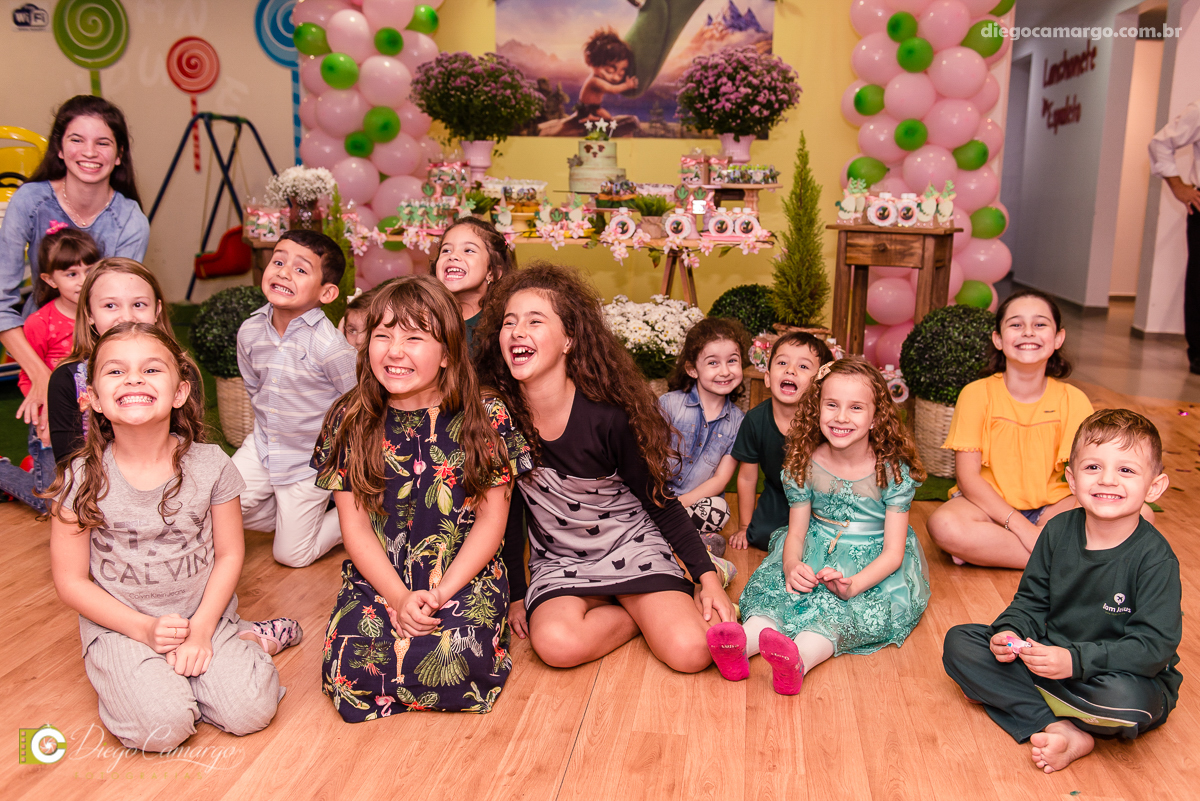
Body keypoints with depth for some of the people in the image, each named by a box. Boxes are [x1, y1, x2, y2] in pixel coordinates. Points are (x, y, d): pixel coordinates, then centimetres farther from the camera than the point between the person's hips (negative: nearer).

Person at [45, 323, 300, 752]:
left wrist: (201, 629, -12)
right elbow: (71, 581, -4)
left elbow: (229, 554, -1)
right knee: (160, 727, -23)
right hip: (121, 625, 0)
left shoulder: (211, 465, -8)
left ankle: (249, 641, 11)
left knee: (250, 711, -16)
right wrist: (145, 629, -13)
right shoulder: (82, 479, -10)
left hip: (204, 615, 1)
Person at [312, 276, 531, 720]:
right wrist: (400, 598, -12)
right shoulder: (350, 422, 0)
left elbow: (491, 521, -3)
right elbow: (355, 526, 0)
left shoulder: (486, 418, -5)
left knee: (450, 666, -26)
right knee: (351, 674, -21)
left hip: (465, 576, -2)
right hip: (376, 579, 2)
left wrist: (441, 593, -14)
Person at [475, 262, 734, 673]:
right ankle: (647, 612, 0)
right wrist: (516, 593, 4)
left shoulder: (608, 417, -19)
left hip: (631, 546, -2)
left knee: (690, 651, -22)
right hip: (558, 561, 2)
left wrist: (708, 576, -9)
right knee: (557, 643, -30)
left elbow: (660, 502, -6)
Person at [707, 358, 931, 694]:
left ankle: (799, 656, -59)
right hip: (817, 551, 3)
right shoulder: (806, 464, -5)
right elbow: (796, 532, -2)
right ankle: (743, 641, -54)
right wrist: (792, 567, -26)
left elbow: (893, 552, -14)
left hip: (874, 563, -2)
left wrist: (853, 584, -33)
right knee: (776, 584, -27)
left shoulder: (893, 470, -12)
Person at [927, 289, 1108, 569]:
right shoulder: (976, 394, -9)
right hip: (988, 505, -3)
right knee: (944, 524, -36)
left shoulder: (1073, 400, -3)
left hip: (1051, 507, 3)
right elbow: (968, 476, -13)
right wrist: (1021, 526, -23)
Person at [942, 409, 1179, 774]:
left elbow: (1155, 647, -23)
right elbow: (1032, 601, 6)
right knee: (959, 642, -10)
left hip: (1125, 673, -5)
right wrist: (1010, 633, -16)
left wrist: (1075, 660, -33)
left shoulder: (1155, 558, -18)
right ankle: (1061, 731, -22)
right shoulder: (1059, 531, -4)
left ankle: (1008, 693, -14)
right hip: (1049, 654, 5)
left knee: (1124, 700, -41)